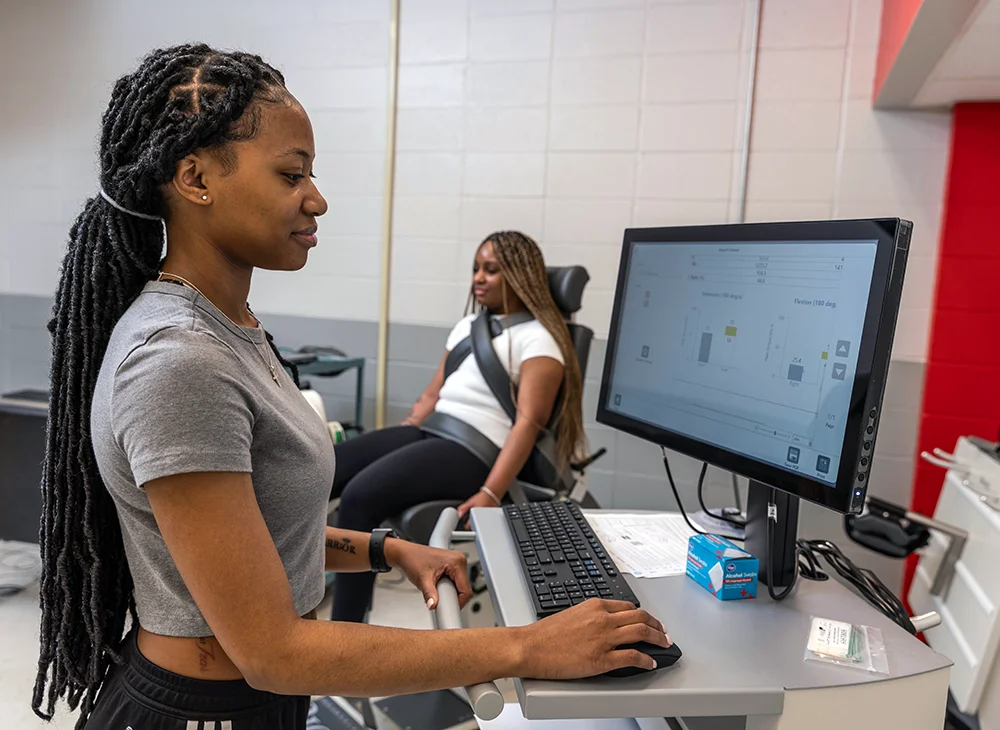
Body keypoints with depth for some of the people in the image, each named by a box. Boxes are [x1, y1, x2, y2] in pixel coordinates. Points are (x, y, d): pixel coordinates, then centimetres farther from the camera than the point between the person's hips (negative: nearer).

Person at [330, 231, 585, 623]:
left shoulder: (537, 338, -4)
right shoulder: (468, 325, 22)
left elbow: (528, 421, -14)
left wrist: (490, 494, -25)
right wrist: (394, 447, 14)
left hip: (474, 451, -8)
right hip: (428, 432, 8)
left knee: (360, 496, -28)